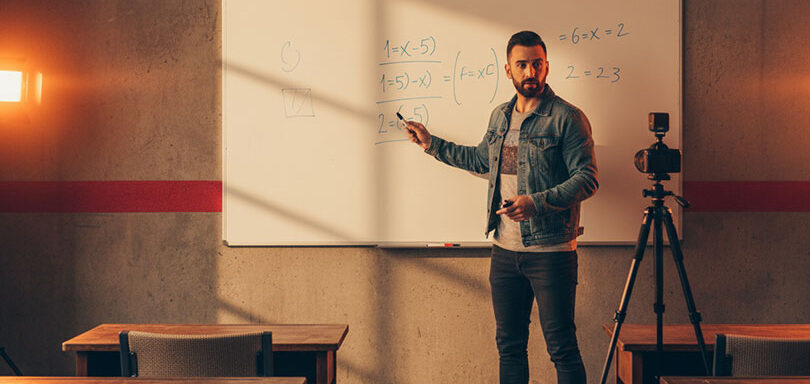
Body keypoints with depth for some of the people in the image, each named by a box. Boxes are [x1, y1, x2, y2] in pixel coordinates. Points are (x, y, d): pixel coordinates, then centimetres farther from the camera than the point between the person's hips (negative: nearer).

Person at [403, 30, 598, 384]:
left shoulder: (567, 118, -9)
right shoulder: (500, 116, 13)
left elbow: (587, 179, -14)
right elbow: (480, 159, 30)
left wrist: (536, 203, -23)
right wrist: (431, 143, 28)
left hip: (551, 252, -7)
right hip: (505, 250, 7)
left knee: (562, 348, -3)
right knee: (509, 344, 13)